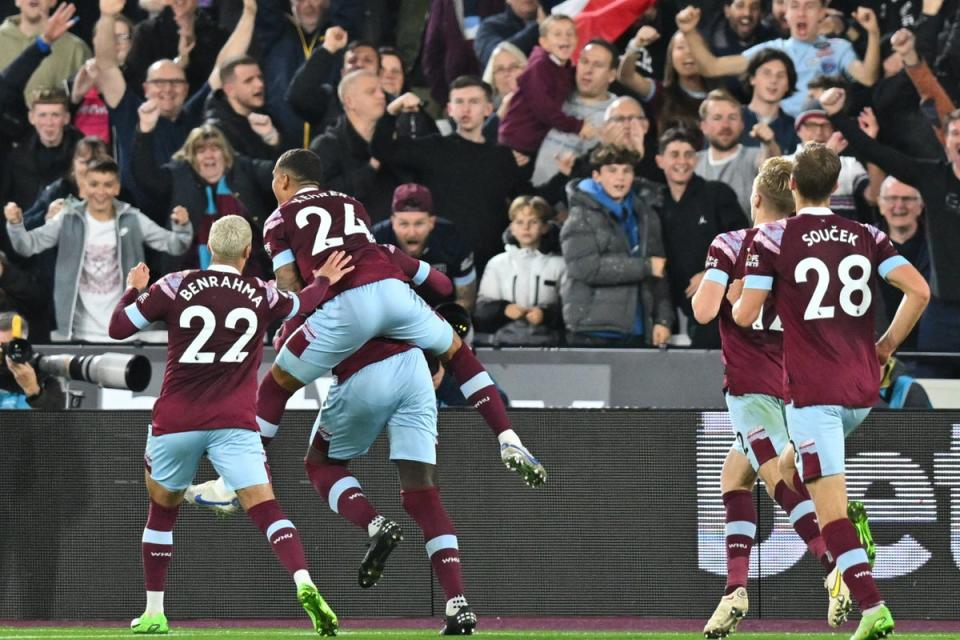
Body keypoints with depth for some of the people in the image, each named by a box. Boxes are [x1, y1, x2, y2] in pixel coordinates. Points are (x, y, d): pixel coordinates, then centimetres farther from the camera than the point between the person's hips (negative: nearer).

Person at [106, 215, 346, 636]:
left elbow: (118, 328, 4)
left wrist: (133, 289, 22)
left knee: (162, 508, 19)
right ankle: (303, 584, -30)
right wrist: (324, 280, 43)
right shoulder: (261, 295, 3)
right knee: (265, 508, -6)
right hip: (233, 423, 0)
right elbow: (302, 303, 23)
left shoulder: (174, 287, -2)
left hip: (174, 423, 0)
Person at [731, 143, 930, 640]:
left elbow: (745, 315, -8)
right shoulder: (867, 236, 6)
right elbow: (918, 290, -4)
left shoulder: (772, 238, -5)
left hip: (812, 390, -5)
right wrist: (887, 345, 9)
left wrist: (735, 299, 16)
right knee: (791, 469, 26)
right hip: (863, 389, 5)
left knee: (829, 505, -6)